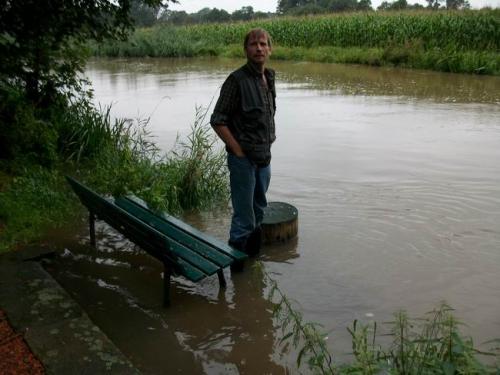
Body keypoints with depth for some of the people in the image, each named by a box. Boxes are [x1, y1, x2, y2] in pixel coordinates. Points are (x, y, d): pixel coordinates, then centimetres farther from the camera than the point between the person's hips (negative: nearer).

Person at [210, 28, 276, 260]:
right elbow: (217, 121, -15)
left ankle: (252, 258, 35)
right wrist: (238, 151, -15)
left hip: (264, 159, 8)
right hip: (243, 160, -7)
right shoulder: (237, 80, -15)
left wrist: (268, 141, 11)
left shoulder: (269, 77, 7)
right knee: (244, 218, 0)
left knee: (258, 212, 19)